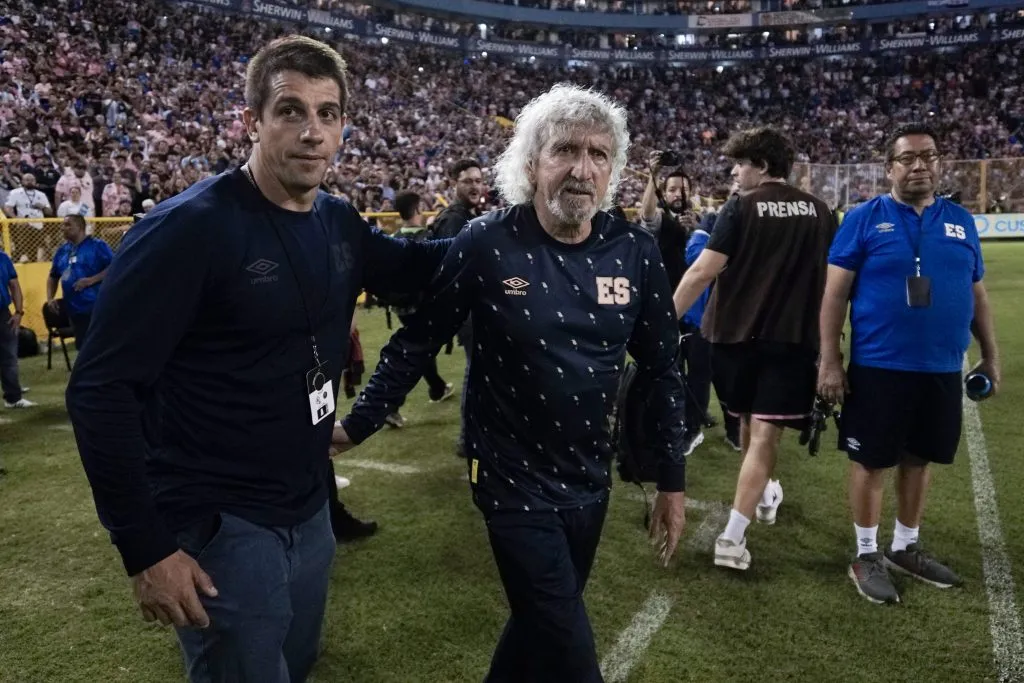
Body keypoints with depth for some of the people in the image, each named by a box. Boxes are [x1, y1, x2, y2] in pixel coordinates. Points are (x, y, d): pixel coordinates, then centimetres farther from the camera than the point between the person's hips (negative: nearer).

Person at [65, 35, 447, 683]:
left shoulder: (339, 223, 1)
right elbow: (102, 388, -19)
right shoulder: (189, 228, -19)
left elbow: (410, 266, 22)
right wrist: (145, 548, -18)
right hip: (221, 528, -7)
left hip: (309, 512, 7)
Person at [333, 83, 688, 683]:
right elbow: (418, 341, -6)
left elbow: (662, 368, 2)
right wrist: (358, 426, -3)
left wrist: (672, 478, 4)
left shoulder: (636, 252, -5)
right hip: (513, 478, -4)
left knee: (543, 624, 22)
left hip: (591, 479, 4)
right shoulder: (486, 244, -15)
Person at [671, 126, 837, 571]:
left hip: (737, 333, -1)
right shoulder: (818, 212, 6)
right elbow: (832, 280, 10)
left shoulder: (741, 208, -5)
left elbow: (702, 272, -13)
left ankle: (765, 494, 44)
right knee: (765, 433, -2)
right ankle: (732, 536, -8)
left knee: (748, 422, 21)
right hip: (792, 337, 1)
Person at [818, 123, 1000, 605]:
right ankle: (866, 555, 21)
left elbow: (976, 295, 15)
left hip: (942, 370, 5)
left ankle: (906, 547, 33)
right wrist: (829, 361, -12)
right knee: (872, 461, 5)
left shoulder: (961, 222, 8)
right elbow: (835, 293, -8)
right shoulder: (864, 219, -6)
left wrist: (990, 355, 16)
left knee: (920, 460, 15)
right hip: (879, 368, -4)